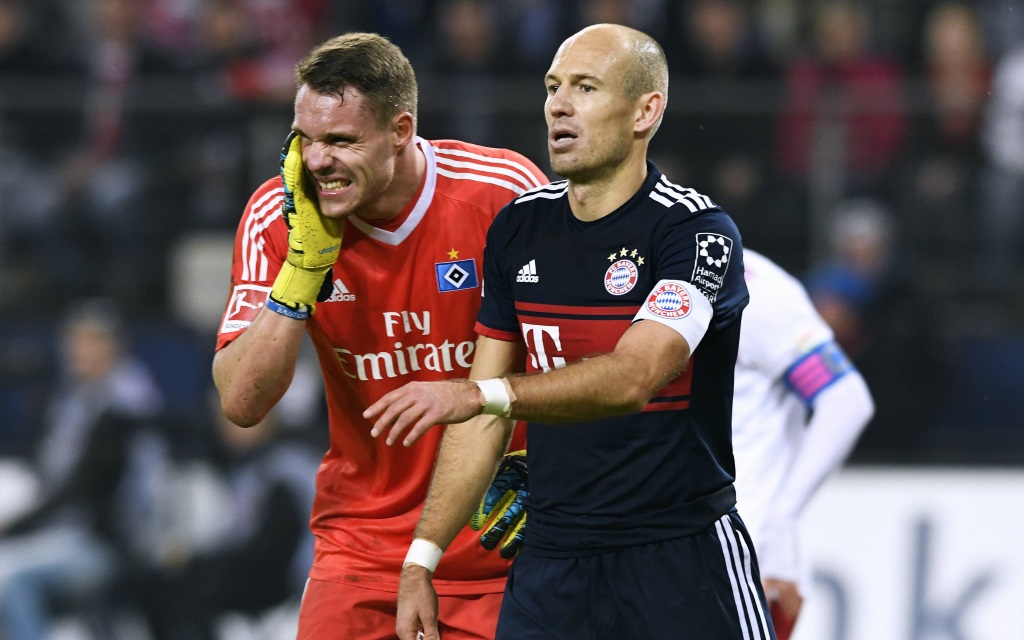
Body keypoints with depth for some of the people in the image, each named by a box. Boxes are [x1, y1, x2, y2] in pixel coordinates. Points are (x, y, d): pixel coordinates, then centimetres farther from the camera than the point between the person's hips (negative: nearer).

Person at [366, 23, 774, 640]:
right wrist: (421, 562, 7)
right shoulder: (520, 228, 8)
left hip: (685, 561, -4)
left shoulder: (697, 231, -10)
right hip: (550, 560, 4)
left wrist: (480, 394, -36)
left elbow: (631, 378, -25)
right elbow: (485, 421, 12)